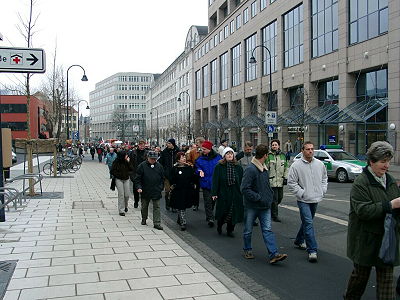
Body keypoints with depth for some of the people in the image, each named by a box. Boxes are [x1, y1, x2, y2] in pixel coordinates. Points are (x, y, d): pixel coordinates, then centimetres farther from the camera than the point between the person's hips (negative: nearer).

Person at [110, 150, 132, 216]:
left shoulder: (126, 161, 1)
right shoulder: (116, 162, -9)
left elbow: (130, 169, -3)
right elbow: (112, 171, -5)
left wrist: (128, 162, -12)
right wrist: (118, 175, -11)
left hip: (126, 179, 3)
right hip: (119, 180, -3)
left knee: (127, 195, 2)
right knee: (121, 195, -6)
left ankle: (125, 206, 31)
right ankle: (121, 210, 1)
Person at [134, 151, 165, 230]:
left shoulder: (159, 166, 4)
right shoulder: (142, 166, -5)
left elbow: (162, 178, 13)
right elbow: (137, 178, -4)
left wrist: (161, 187, 6)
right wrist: (138, 187, -15)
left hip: (156, 191, 1)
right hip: (145, 191, -1)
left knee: (157, 207, -1)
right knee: (144, 206, 16)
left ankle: (157, 223, 2)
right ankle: (144, 219, 35)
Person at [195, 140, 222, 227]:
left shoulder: (218, 157, -1)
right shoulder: (200, 159, 2)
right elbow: (197, 168, 10)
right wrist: (200, 171, -12)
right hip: (206, 183, -1)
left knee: (213, 200, 14)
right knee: (208, 201, -5)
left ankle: (209, 218, 31)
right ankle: (210, 218, -3)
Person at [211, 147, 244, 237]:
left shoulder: (238, 167, 6)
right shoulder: (219, 167, -3)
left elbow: (242, 181, 7)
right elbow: (215, 180, -5)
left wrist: (242, 192, 3)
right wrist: (214, 193, -10)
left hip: (235, 194, 3)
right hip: (222, 193, -2)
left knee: (233, 213, 5)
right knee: (222, 212, 5)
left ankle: (230, 230, 22)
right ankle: (219, 226, 32)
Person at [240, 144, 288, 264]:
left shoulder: (264, 169, 9)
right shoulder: (250, 169, -18)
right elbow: (244, 189, -22)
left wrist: (270, 196, 10)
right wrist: (259, 198, -21)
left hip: (265, 206, 6)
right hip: (251, 206, -6)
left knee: (267, 230, -1)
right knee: (248, 230, 11)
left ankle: (274, 254, -4)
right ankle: (247, 250, 29)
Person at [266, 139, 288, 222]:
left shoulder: (283, 155, 11)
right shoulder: (268, 156, -6)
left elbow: (286, 168, 18)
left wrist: (285, 177, 9)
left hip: (280, 181, 6)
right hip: (272, 181, -5)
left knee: (280, 197, 12)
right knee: (274, 199, -3)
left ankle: (271, 208, 35)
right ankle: (274, 216, 7)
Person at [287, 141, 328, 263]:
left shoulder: (320, 164, 5)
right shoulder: (296, 165, -10)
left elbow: (324, 178, 20)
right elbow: (291, 183, -9)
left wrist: (323, 190, 7)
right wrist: (301, 193, -14)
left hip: (315, 199, 6)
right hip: (303, 200, -5)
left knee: (307, 222, 18)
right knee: (308, 223, -11)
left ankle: (299, 241, 39)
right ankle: (312, 250, -8)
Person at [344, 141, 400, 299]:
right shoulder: (361, 183, -15)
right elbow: (362, 210, -25)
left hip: (387, 238, 5)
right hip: (366, 238, -5)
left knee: (387, 276, 7)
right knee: (361, 273, 13)